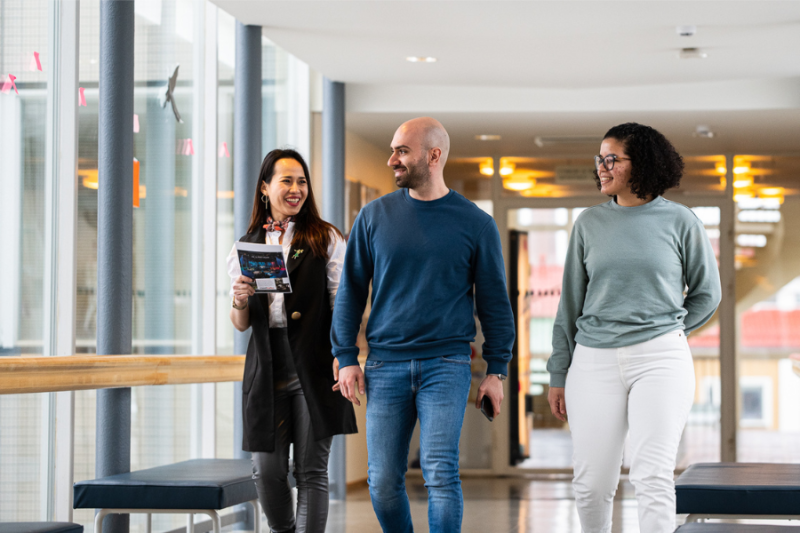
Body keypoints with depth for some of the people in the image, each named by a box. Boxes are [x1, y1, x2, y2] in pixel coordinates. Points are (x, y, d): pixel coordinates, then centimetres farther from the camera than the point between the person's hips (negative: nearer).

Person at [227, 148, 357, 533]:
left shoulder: (325, 239, 6)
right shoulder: (246, 246, 13)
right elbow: (241, 325, 15)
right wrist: (239, 302, -8)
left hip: (314, 368, -2)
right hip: (266, 369, 3)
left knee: (311, 471, -2)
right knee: (266, 470, 1)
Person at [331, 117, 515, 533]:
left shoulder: (475, 223, 2)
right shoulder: (374, 216, 6)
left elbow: (494, 300, 7)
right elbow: (351, 291, 10)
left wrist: (496, 370, 3)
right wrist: (346, 357, 2)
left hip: (447, 364, -2)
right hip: (385, 365, 2)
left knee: (440, 474, -11)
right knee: (383, 482, 3)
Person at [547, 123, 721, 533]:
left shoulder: (679, 221, 3)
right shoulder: (590, 223, 9)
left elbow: (706, 294, 14)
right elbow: (571, 301, 13)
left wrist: (666, 332, 8)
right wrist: (558, 375, 11)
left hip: (660, 360, -2)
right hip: (594, 361, 2)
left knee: (652, 477, -10)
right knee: (591, 483, 2)